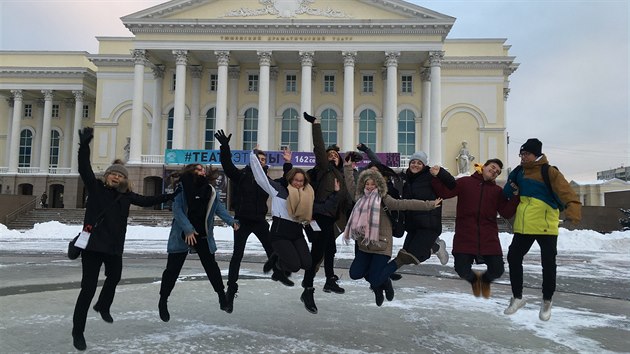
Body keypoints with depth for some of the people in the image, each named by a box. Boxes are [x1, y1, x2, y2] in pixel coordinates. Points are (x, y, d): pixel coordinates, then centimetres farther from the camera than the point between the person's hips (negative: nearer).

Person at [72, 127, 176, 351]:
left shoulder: (126, 196, 8)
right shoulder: (95, 187, -1)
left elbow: (147, 201, 12)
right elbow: (84, 169, -13)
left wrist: (171, 196, 9)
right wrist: (84, 145, -25)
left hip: (114, 246, 5)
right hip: (93, 244, -5)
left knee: (114, 278, 24)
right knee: (89, 287, -5)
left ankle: (103, 306, 54)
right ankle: (78, 331, 8)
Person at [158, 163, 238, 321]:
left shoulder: (210, 190, 1)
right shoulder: (182, 188, -13)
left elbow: (219, 207, 8)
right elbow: (177, 210, -19)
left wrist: (231, 221, -4)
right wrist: (188, 229, -27)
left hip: (203, 235, 4)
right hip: (182, 235, -4)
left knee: (211, 265, 11)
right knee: (173, 268, 3)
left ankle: (222, 297, 25)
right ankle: (163, 302, 21)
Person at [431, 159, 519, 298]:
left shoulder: (498, 191, 13)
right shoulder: (465, 182, 7)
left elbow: (506, 213, 3)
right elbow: (444, 191, 0)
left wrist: (515, 196, -9)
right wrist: (436, 177, -15)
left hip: (489, 238, 2)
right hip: (464, 237, -2)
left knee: (497, 270, -4)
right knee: (462, 271, -7)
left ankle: (485, 279, 35)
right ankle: (474, 279, 33)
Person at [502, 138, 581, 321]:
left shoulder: (549, 172, -11)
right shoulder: (519, 172, 8)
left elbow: (565, 191, -24)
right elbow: (507, 193, 17)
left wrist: (573, 208, -42)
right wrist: (511, 187, -6)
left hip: (546, 227, -5)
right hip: (523, 227, 6)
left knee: (548, 263, 1)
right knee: (513, 257, 6)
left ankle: (547, 301, 23)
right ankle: (517, 297, 24)